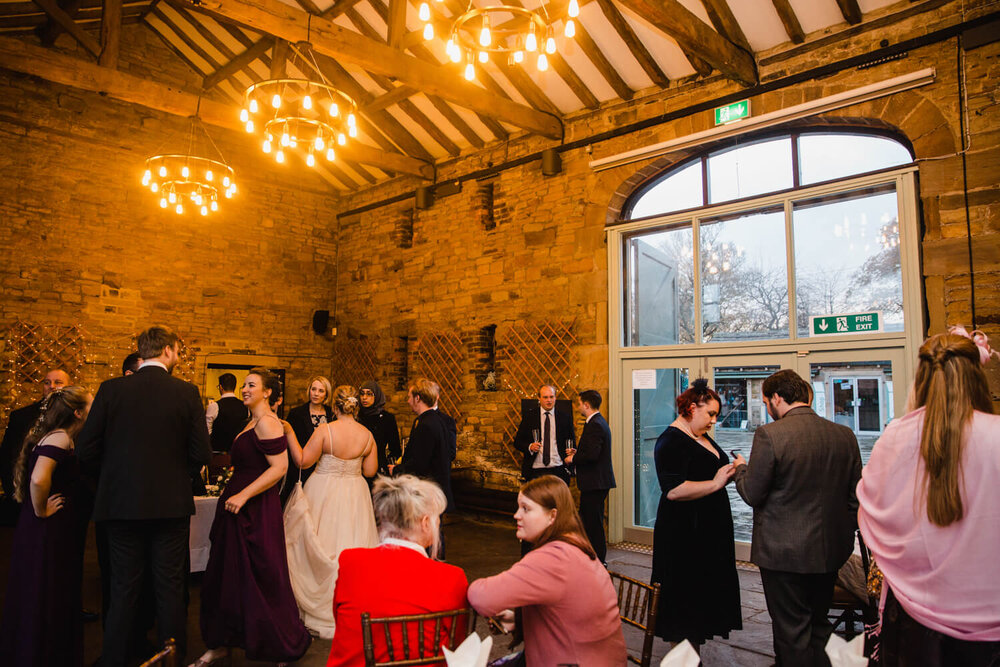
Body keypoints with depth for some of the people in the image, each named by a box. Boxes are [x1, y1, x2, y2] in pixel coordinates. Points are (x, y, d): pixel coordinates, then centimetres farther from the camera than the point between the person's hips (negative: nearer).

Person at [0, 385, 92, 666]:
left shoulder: (55, 437, 12)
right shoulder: (59, 438, -19)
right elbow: (39, 479, -33)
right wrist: (41, 512, -19)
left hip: (49, 536, 9)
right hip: (49, 536, -9)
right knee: (45, 604, 2)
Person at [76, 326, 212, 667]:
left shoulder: (111, 389, -4)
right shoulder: (186, 392, -7)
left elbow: (86, 450, -4)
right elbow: (201, 454, -8)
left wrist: (117, 468, 16)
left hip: (121, 503, 1)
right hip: (171, 505, -1)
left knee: (123, 590, 12)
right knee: (170, 588, 10)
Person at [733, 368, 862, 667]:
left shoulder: (769, 435, -19)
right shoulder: (845, 435, -1)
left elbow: (752, 494, -15)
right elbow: (854, 497, 6)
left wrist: (741, 468, 5)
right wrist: (846, 533, 18)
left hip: (784, 551, -6)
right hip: (830, 550, 6)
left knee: (792, 633, 8)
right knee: (819, 626, 22)